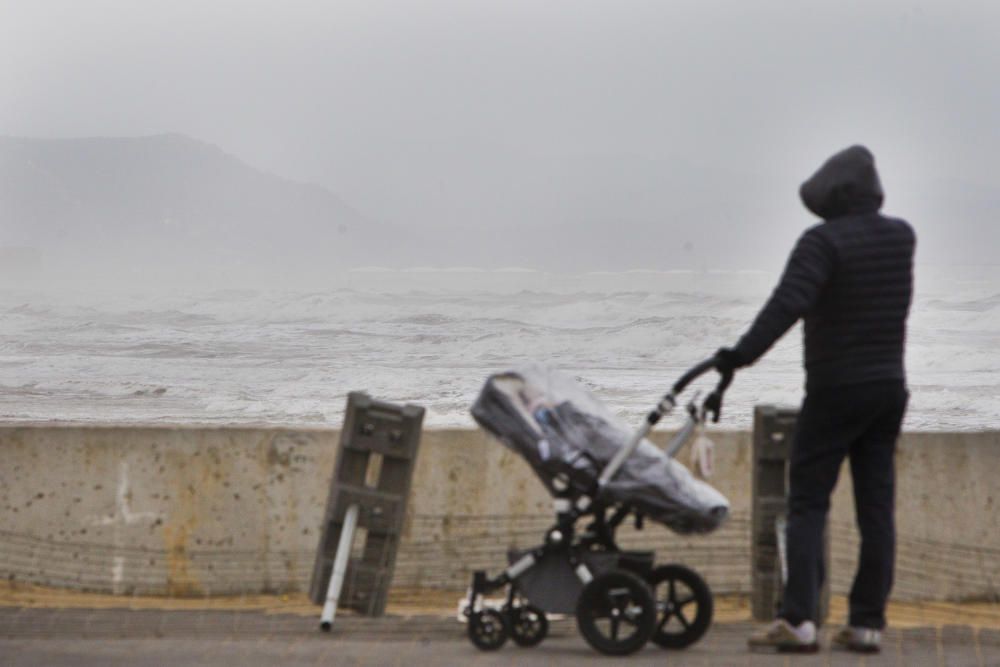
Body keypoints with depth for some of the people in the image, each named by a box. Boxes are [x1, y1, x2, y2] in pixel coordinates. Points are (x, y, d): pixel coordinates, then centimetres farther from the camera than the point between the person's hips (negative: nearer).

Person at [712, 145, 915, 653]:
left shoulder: (824, 241, -14)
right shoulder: (900, 238, 6)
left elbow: (788, 303, -27)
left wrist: (743, 353, -30)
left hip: (835, 389, -6)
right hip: (889, 387, 6)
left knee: (807, 503, -3)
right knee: (876, 506, 6)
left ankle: (797, 619, -12)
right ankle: (867, 621, 6)